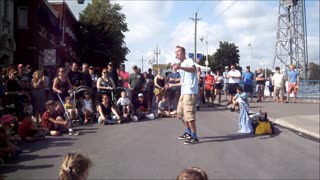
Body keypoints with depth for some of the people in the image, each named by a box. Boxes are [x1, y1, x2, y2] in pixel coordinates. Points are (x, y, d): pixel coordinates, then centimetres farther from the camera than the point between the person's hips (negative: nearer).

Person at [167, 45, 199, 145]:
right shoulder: (182, 65, 24)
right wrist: (172, 85, 36)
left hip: (190, 92, -10)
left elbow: (193, 69, -28)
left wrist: (180, 67, -43)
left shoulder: (189, 61, -3)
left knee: (188, 114, -13)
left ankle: (194, 137, -6)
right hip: (184, 92, 10)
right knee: (180, 113, 16)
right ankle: (189, 132, 29)